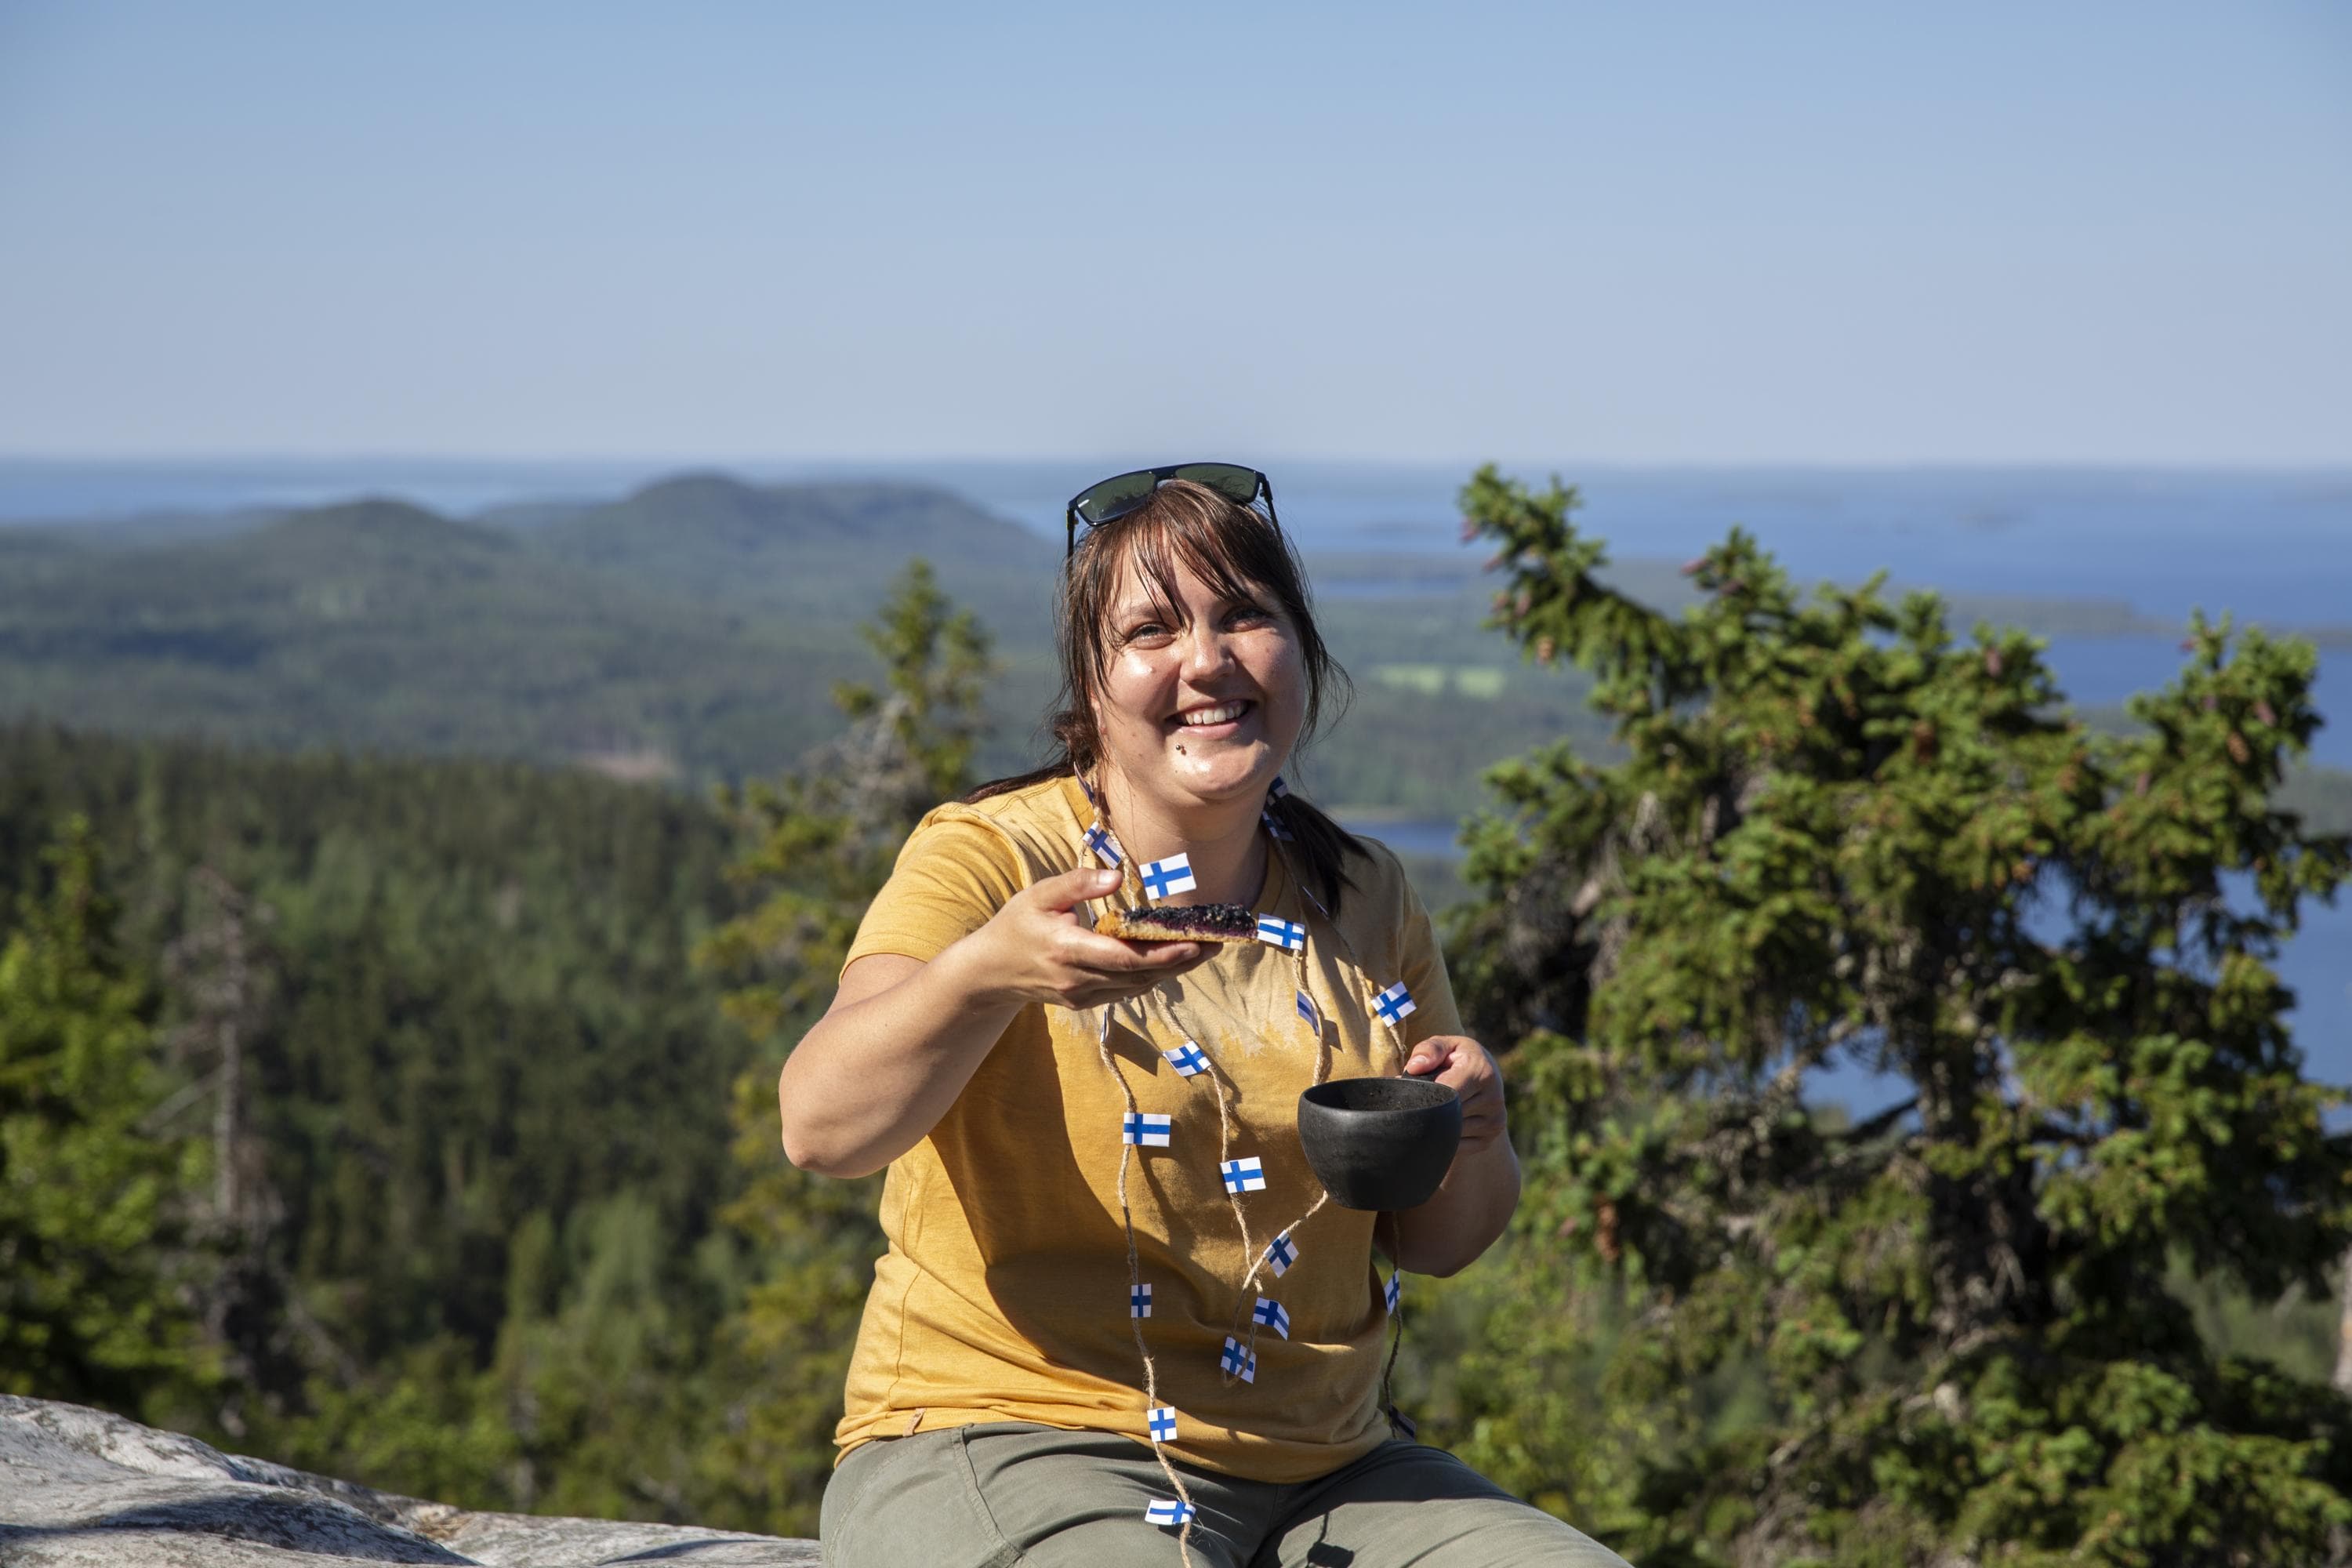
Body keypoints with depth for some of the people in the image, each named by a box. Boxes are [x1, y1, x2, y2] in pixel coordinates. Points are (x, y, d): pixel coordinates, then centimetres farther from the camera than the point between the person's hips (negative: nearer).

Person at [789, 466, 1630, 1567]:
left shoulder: (1366, 901, 9)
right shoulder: (988, 858, -5)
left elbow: (1432, 1241, 16)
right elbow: (821, 1129, -22)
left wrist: (1467, 1137, -7)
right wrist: (984, 974, -40)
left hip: (1323, 1468, 5)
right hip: (1002, 1447, -5)